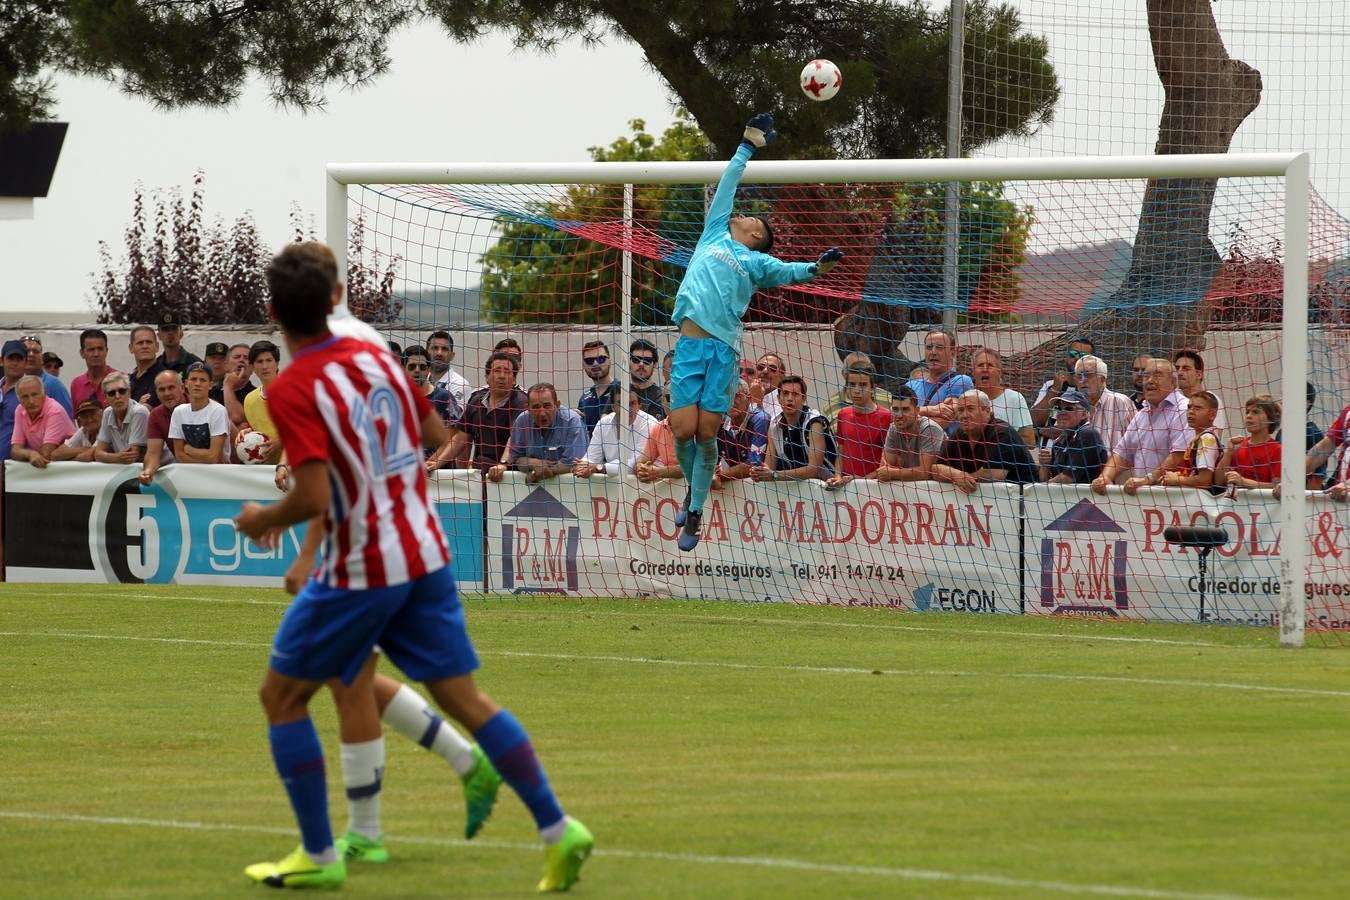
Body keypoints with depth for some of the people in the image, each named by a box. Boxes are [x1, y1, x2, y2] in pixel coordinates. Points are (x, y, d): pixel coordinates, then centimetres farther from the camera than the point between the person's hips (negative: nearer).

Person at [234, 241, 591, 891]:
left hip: (360, 571, -6)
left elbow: (314, 497, -24)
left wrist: (262, 519, -5)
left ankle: (318, 855, 11)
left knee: (282, 695, 10)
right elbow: (438, 438, 15)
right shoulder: (376, 358, 5)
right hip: (425, 554, 6)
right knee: (464, 697, 9)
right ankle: (556, 830, 0)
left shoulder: (293, 390, -16)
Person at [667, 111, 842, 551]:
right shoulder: (715, 234, 22)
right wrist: (748, 145, 32)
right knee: (683, 429, -7)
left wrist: (816, 266, -19)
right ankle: (692, 489, 21)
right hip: (690, 344, 1)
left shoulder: (757, 262, 16)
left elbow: (788, 272, 0)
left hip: (723, 349, -1)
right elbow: (727, 183, 28)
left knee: (706, 433, -5)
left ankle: (695, 513, 8)